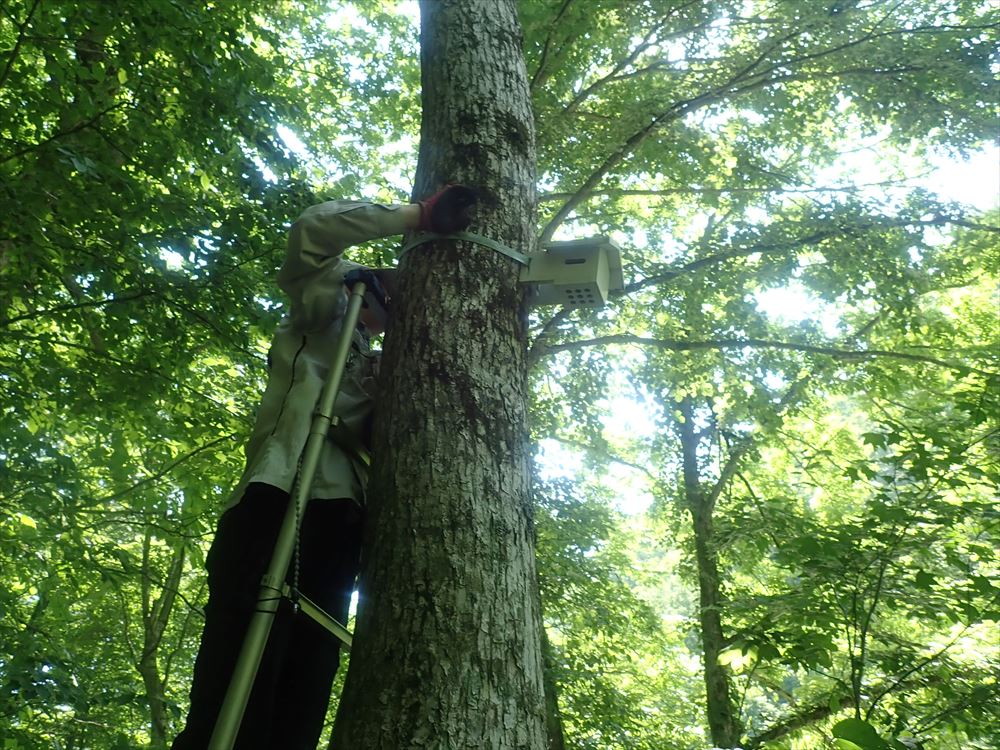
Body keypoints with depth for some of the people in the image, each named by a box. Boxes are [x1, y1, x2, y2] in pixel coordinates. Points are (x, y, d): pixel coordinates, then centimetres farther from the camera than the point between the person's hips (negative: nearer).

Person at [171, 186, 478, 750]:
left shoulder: (376, 370, 34)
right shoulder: (324, 311, 21)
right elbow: (315, 230, 4)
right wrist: (419, 215, 4)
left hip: (339, 513, 6)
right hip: (282, 494, -6)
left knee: (302, 701, -3)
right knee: (235, 704, -18)